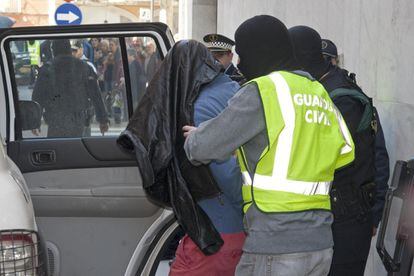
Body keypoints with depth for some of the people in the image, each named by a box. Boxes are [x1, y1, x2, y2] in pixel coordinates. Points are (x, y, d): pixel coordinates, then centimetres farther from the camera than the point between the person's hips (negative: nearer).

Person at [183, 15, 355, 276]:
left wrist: (194, 137, 17)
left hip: (275, 247, -8)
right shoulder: (321, 95, 15)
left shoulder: (263, 90, -10)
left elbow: (205, 147, -10)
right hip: (321, 244, 8)